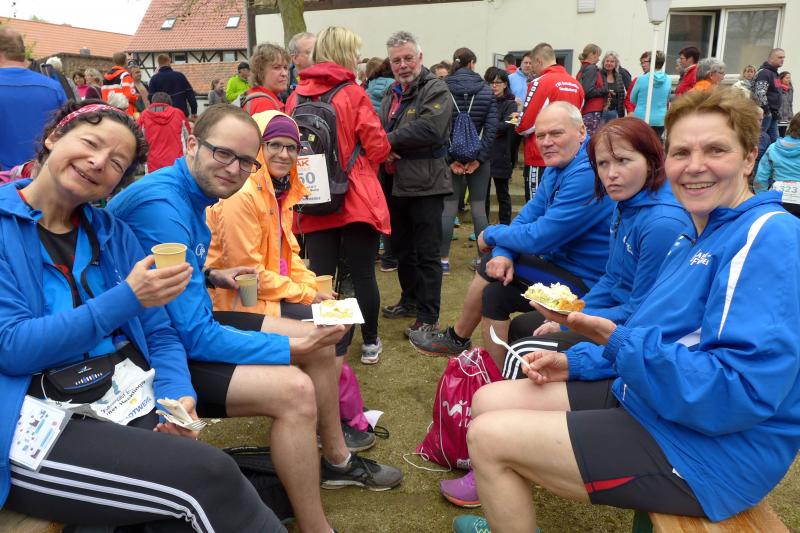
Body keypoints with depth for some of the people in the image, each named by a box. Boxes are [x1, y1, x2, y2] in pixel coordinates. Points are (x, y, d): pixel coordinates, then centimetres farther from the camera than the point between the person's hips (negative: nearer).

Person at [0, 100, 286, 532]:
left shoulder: (112, 232, 11)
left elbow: (159, 334, 9)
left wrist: (178, 396, -10)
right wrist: (127, 298, -17)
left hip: (134, 403, 4)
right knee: (207, 478, -24)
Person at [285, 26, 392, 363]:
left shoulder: (296, 97, 3)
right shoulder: (353, 93, -8)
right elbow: (378, 146, -7)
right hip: (356, 199, -3)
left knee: (319, 275, 8)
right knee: (363, 273, 7)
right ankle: (370, 343, 19)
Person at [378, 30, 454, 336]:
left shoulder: (436, 90, -10)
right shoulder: (392, 93, 16)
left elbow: (429, 129, -25)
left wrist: (390, 139, -15)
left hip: (424, 184, -8)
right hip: (395, 182, 8)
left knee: (427, 253, -1)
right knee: (402, 248, 19)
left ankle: (428, 317, 8)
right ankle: (410, 300, 36)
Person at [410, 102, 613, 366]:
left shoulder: (587, 176, -28)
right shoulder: (559, 163, 4)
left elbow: (539, 238, -28)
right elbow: (530, 213, 4)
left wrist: (492, 234, -10)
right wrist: (503, 253, -14)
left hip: (583, 282, -9)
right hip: (561, 258, 9)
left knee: (496, 291, -11)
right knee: (493, 263, 8)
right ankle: (457, 338, 26)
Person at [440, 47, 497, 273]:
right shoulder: (486, 89, 2)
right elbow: (491, 127, -5)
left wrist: (450, 158, -8)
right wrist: (479, 157, -7)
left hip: (451, 157, -1)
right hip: (478, 157, 1)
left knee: (448, 208, 4)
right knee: (479, 208, 8)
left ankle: (444, 260, 6)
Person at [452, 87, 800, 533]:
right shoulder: (699, 238, 12)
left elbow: (737, 394, -28)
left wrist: (614, 340, -30)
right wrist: (576, 362, 6)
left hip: (707, 447, -9)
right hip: (640, 399, 9)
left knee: (488, 435, -13)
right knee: (489, 401, 6)